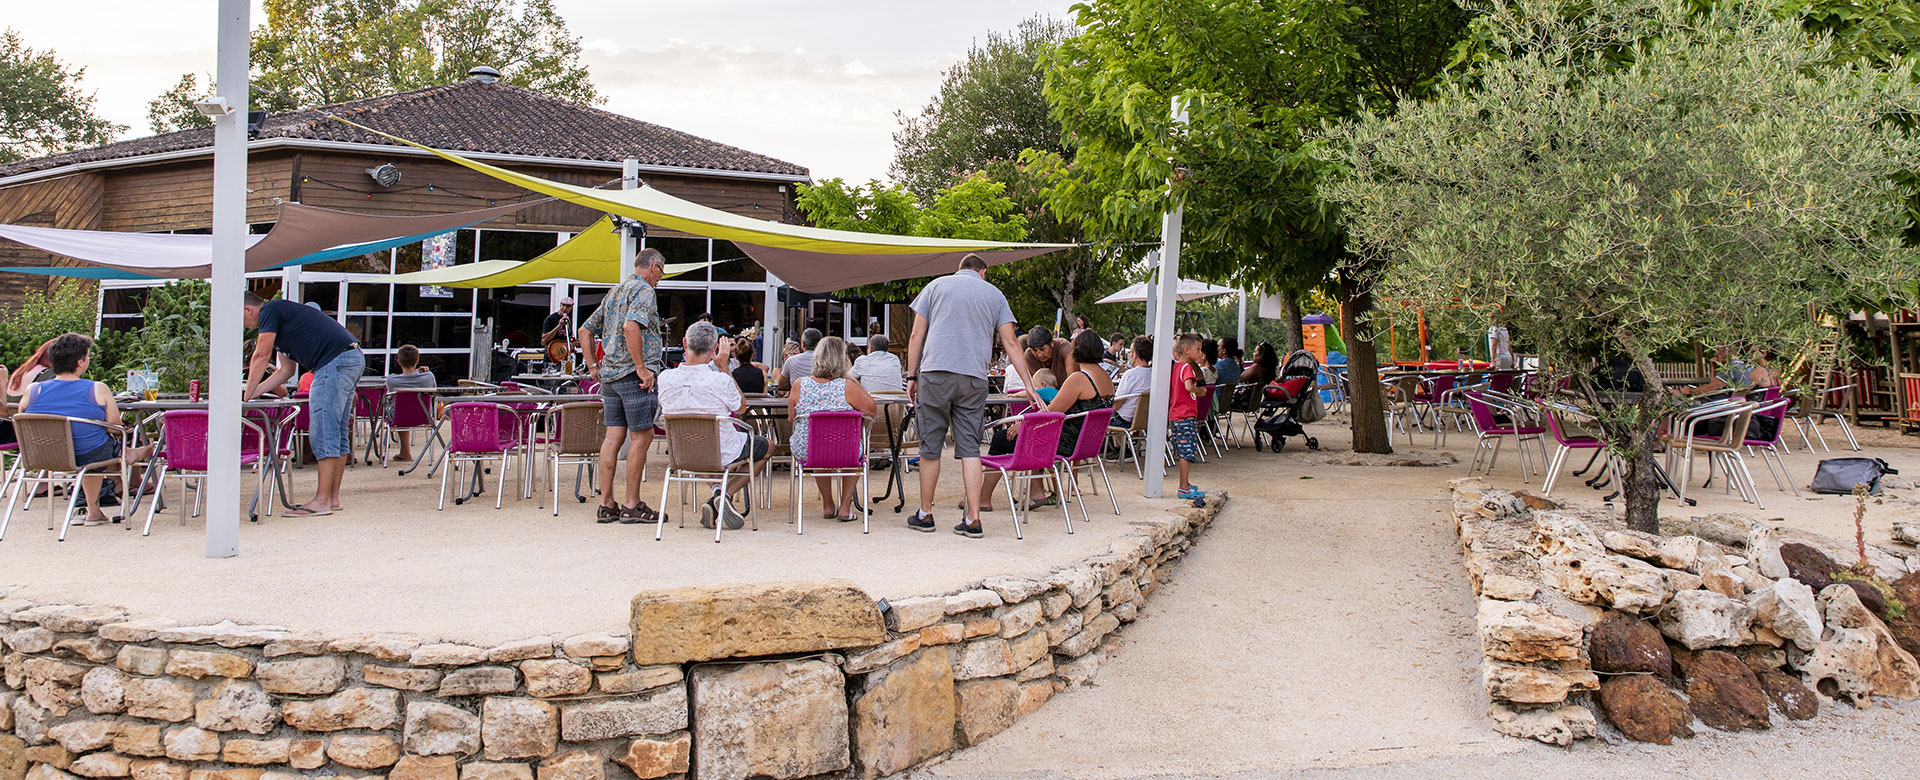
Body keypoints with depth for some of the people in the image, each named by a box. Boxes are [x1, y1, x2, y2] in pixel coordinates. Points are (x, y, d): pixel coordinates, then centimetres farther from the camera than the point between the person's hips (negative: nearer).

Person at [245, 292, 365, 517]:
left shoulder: (269, 311, 0)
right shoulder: (282, 311, 29)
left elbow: (262, 356, -4)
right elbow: (286, 370, 30)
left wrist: (246, 395, 6)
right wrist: (253, 392, 28)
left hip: (335, 361, -10)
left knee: (323, 433, -10)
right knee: (338, 434, 12)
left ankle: (322, 501, -10)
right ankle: (333, 497, 15)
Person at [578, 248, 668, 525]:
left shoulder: (613, 292, 20)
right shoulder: (643, 291, -7)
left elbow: (585, 330, 24)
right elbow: (631, 327, -25)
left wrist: (592, 365, 23)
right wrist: (641, 367, -22)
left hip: (609, 374, 9)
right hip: (633, 375, -9)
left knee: (613, 437, 7)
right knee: (642, 436, -3)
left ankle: (606, 504, 7)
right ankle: (632, 505, -1)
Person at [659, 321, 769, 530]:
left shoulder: (665, 378, -15)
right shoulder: (720, 380, -26)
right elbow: (741, 407, -5)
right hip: (721, 454, -5)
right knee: (766, 447, 24)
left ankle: (717, 491, 13)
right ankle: (725, 496, 5)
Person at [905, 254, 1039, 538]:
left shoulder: (936, 286, 13)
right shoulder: (994, 294, 15)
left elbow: (916, 336, 7)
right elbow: (1011, 342, 10)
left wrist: (911, 377, 11)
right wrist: (1029, 386, 9)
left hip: (936, 372, -1)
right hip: (974, 378, 1)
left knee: (930, 447, 6)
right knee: (970, 448, 2)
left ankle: (925, 515, 14)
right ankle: (973, 519, -3)